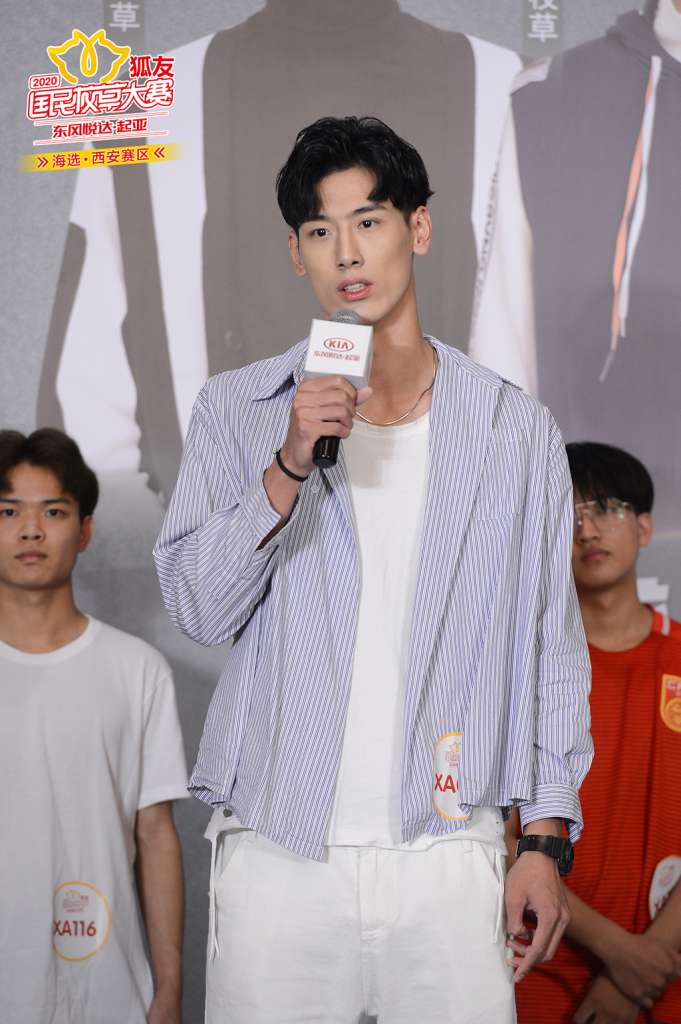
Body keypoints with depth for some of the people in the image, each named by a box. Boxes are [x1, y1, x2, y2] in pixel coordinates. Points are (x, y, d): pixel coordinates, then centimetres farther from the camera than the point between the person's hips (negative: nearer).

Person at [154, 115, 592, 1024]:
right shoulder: (237, 410, 5)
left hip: (449, 857, 0)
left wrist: (547, 839, 2)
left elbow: (551, 648, 6)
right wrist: (288, 469, -15)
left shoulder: (516, 428, 5)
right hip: (277, 854, 0)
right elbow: (197, 608, -2)